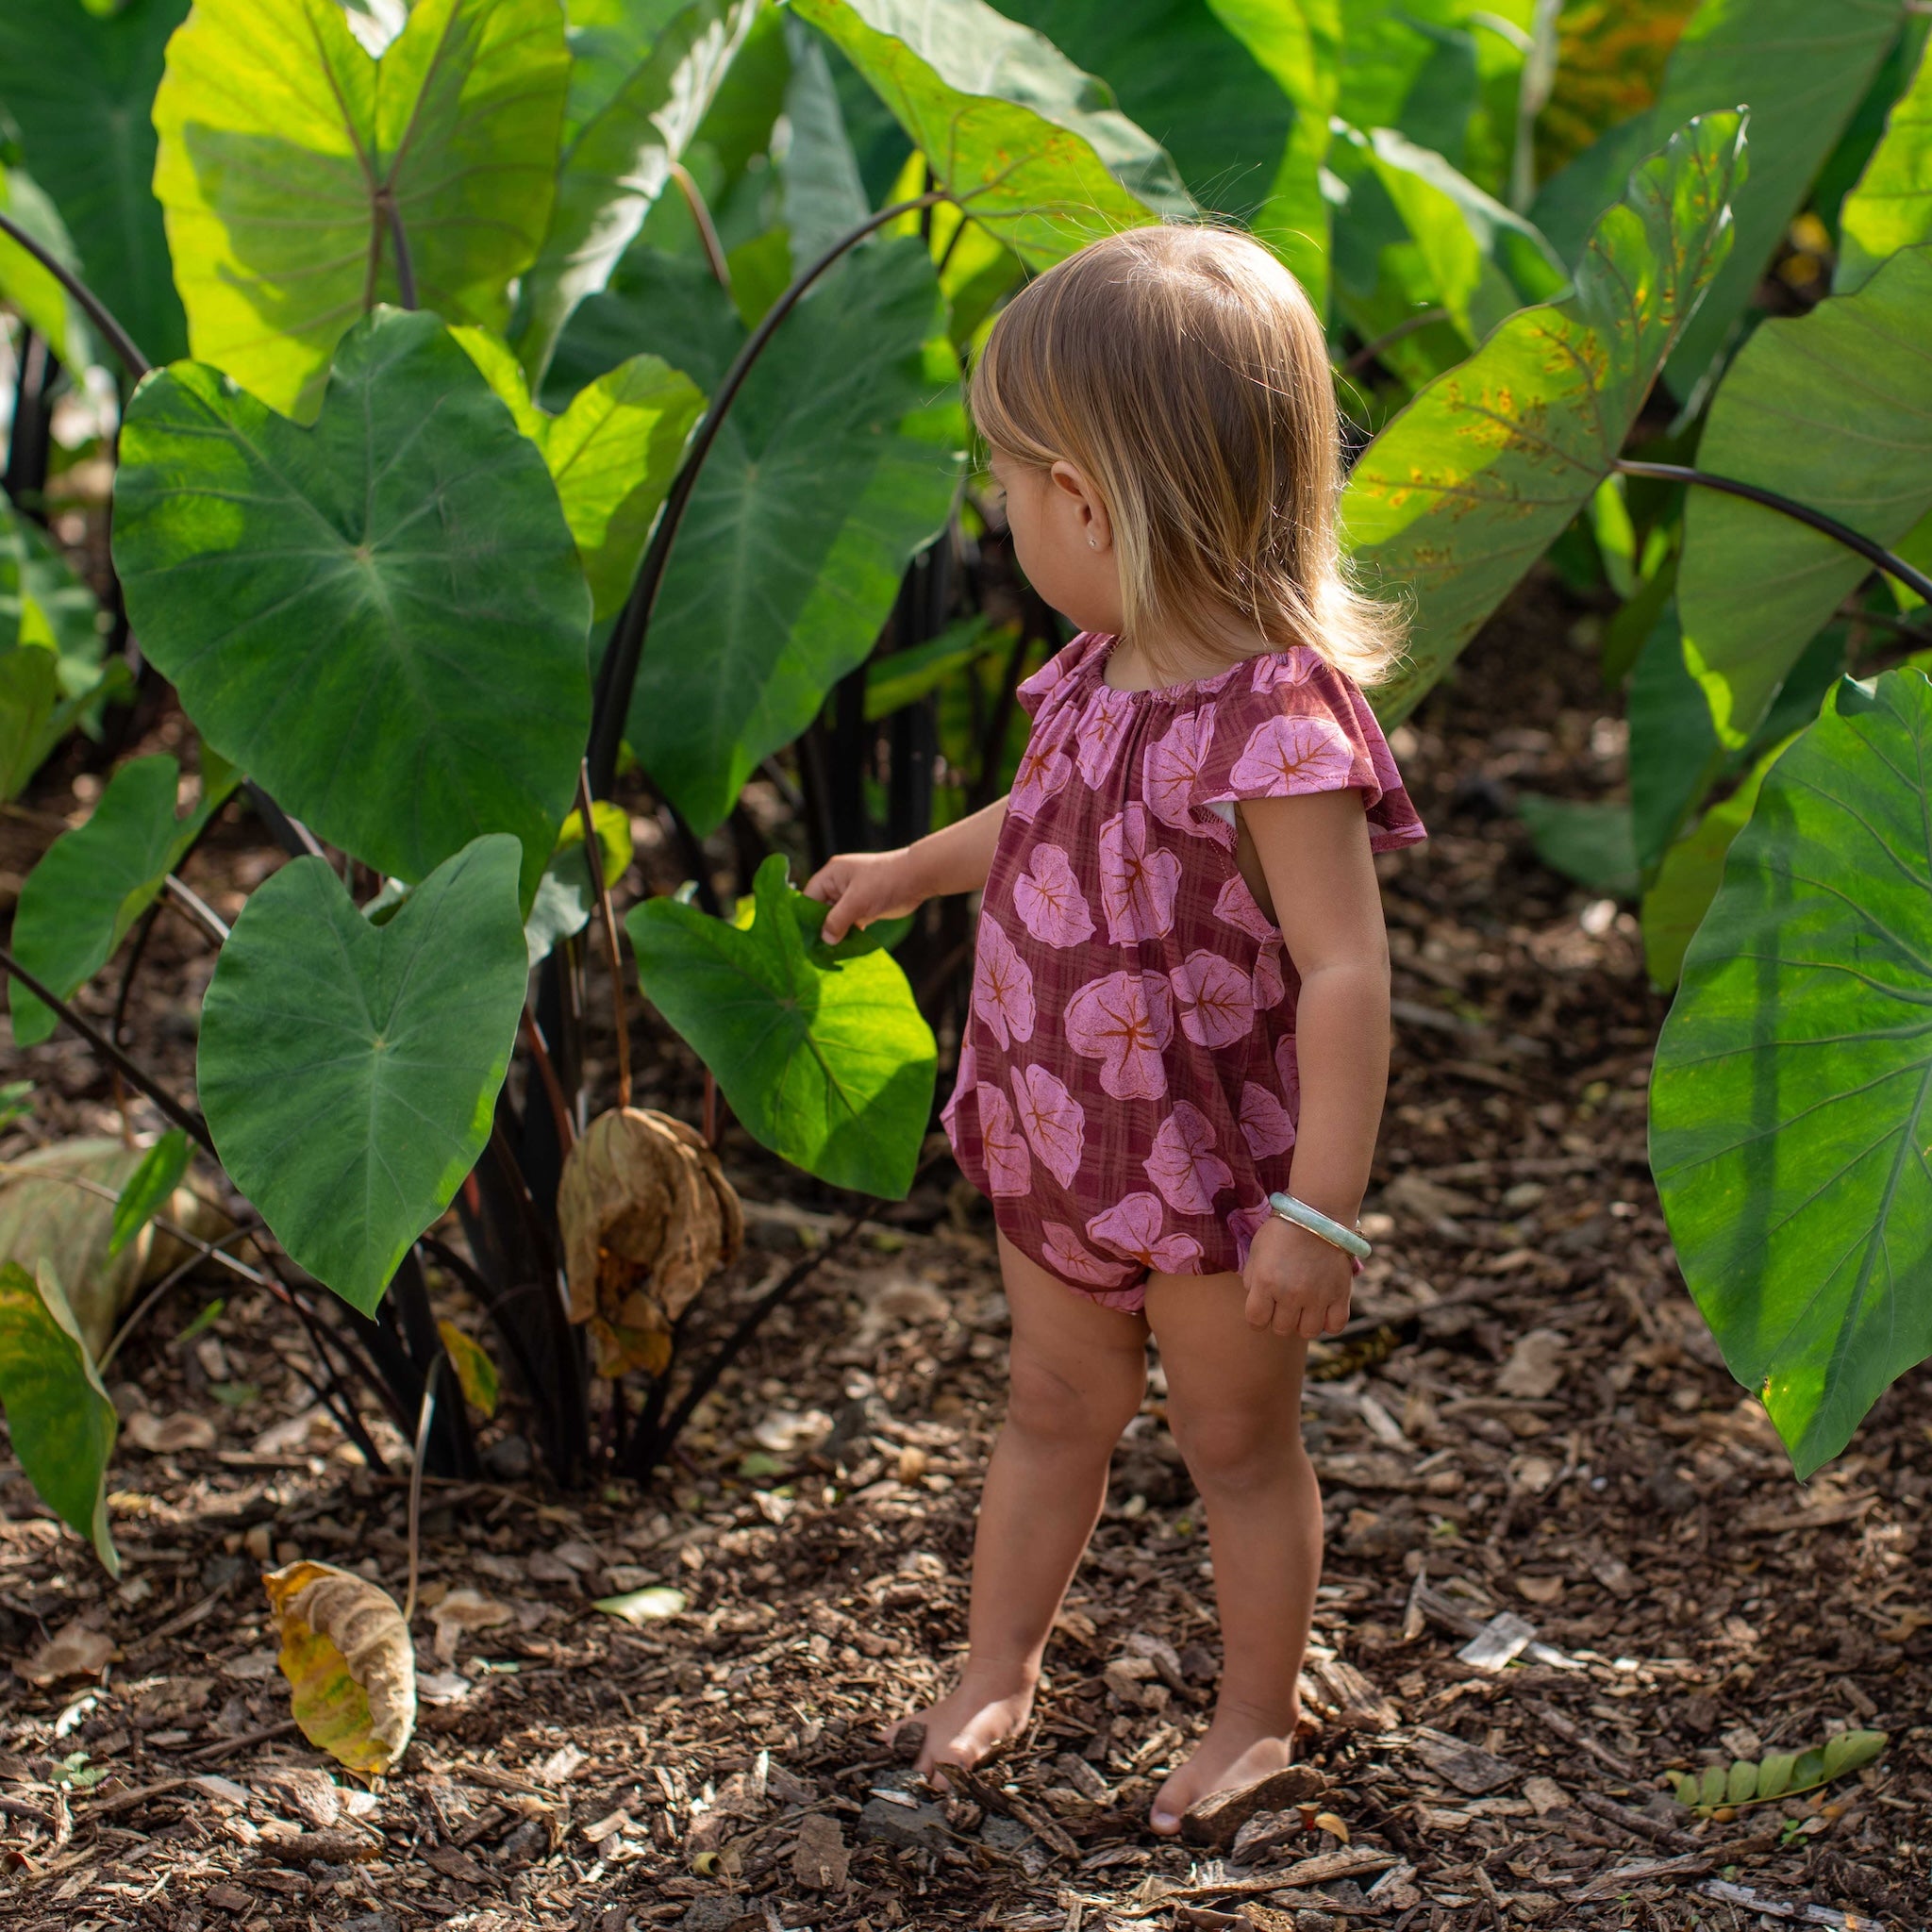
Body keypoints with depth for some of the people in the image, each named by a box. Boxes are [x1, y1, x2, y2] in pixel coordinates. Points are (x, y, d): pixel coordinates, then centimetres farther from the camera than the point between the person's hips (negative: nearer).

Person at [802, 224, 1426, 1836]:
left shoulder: (1281, 730, -30)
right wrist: (914, 869, 32)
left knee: (1238, 1445, 15)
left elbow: (1346, 975, -31)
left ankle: (1256, 1717, 34)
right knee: (1057, 1410, 23)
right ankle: (998, 1666, 41)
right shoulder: (1106, 675, -5)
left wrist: (1321, 1213, -31)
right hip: (1059, 1146, 7)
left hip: (1209, 1170, -7)